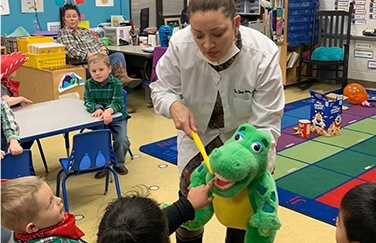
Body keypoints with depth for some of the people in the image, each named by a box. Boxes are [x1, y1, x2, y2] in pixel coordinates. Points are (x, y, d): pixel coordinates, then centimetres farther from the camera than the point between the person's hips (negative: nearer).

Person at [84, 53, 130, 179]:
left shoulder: (116, 84, -13)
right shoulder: (89, 84, -4)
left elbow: (117, 102, -21)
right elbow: (88, 101, -10)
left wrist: (108, 110, -43)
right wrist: (97, 109, -33)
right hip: (98, 118, 2)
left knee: (122, 140, -15)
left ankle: (118, 163, 12)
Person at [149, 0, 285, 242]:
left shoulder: (263, 55, -32)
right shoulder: (180, 44, -28)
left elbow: (265, 125, -27)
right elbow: (161, 89, -10)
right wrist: (174, 106, -33)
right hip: (197, 130, 1)